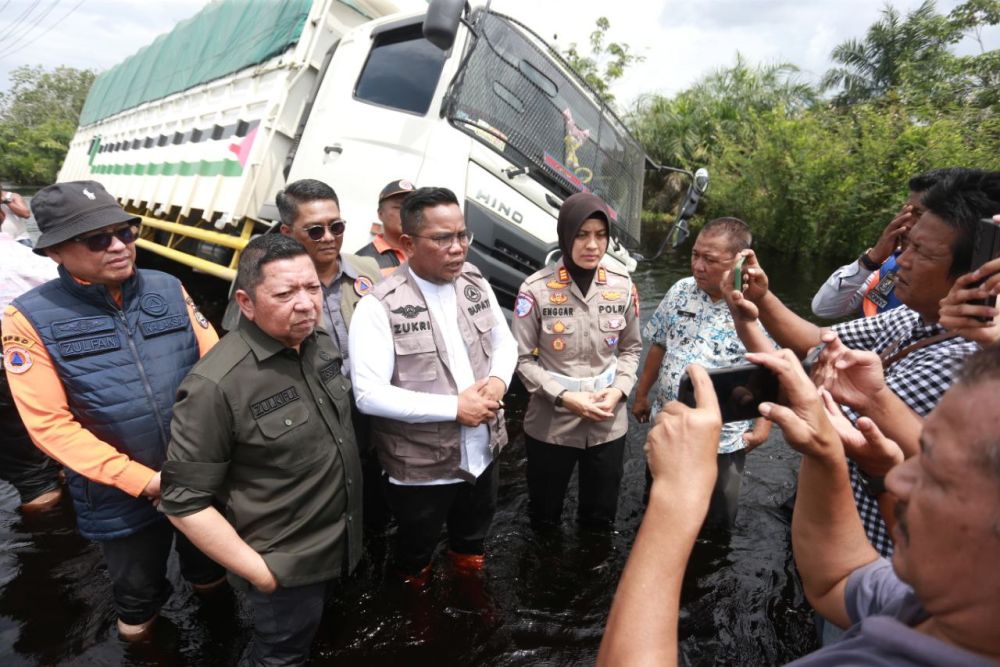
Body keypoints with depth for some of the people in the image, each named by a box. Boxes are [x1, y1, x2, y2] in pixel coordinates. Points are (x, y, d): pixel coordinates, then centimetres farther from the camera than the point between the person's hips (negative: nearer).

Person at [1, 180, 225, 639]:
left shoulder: (168, 289, -6)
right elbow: (49, 425, -14)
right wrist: (141, 480, -18)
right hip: (121, 496, -2)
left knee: (208, 555, 27)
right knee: (137, 583, 24)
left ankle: (209, 585, 58)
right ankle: (138, 620, 55)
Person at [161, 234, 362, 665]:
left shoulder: (322, 343, -6)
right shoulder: (217, 386, -29)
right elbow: (184, 501, -22)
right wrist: (260, 572, -18)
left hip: (338, 546, 6)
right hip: (286, 567, -6)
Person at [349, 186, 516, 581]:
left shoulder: (476, 284, -1)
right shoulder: (380, 306, -21)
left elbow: (504, 342, 9)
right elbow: (368, 394, -24)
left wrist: (498, 381, -14)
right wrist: (453, 407, -26)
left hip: (482, 454, 5)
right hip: (421, 468, -5)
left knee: (473, 544, 31)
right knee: (415, 556, 24)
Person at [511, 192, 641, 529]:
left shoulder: (622, 285, -2)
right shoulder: (537, 289, -14)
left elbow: (631, 348, 8)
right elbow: (522, 359, -10)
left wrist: (619, 389, -9)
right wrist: (564, 397, -19)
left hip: (608, 424, 3)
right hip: (550, 425, -2)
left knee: (601, 518, 21)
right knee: (544, 517, 19)